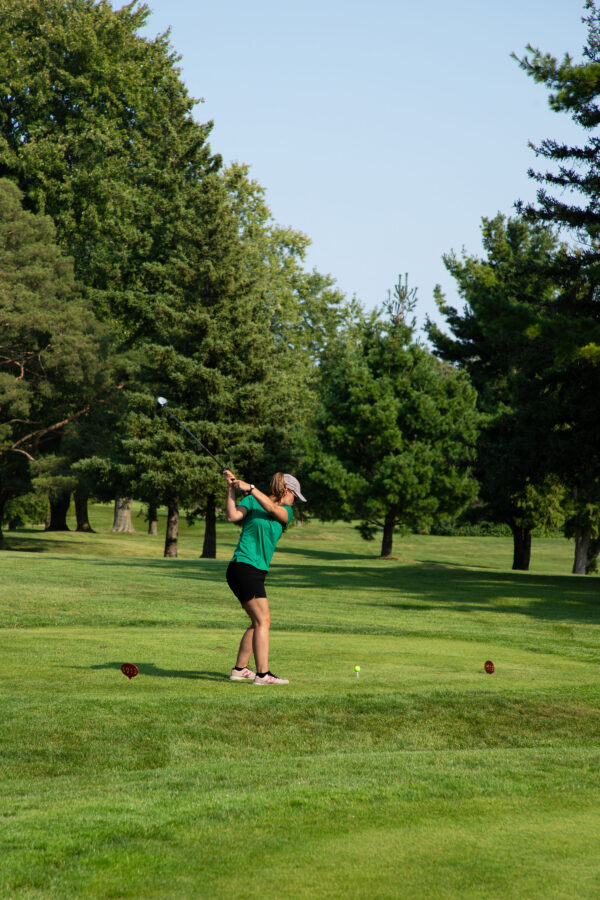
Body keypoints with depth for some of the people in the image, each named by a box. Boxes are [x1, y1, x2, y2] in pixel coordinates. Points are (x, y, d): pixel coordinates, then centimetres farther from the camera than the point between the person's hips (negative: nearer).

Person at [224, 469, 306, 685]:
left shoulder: (286, 511, 13)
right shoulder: (251, 501, -1)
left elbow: (272, 508, -9)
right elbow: (233, 516, -17)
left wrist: (250, 488, -17)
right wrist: (232, 489, -17)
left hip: (257, 572, 8)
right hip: (243, 567, -8)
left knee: (258, 622, 12)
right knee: (263, 620, -13)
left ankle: (240, 669, 22)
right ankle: (262, 674, -16)